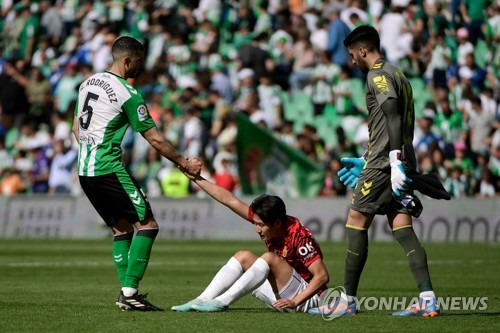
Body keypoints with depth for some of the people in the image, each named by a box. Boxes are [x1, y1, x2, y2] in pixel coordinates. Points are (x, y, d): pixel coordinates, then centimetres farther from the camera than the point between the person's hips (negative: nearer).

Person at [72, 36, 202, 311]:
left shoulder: (87, 83, 12)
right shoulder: (128, 94, -12)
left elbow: (76, 128, 20)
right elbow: (154, 138, -10)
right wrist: (183, 163, 1)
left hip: (84, 170, 9)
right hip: (109, 170, -9)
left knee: (121, 228, 15)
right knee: (147, 224, -6)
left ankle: (126, 293, 8)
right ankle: (129, 291, -13)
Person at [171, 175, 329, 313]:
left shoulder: (300, 237, -25)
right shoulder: (266, 221, -5)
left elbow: (322, 276, -27)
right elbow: (229, 199, -2)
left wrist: (294, 302, -32)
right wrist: (196, 178, -1)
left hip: (307, 298, -8)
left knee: (269, 258, -27)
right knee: (243, 256, 0)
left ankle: (222, 302, -27)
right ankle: (202, 300, -12)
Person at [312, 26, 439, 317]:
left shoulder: (378, 75, -7)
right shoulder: (398, 75, 22)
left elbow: (393, 117, -19)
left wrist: (395, 161, -26)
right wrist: (366, 162, 32)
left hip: (383, 163, -9)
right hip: (404, 162, 9)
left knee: (356, 224, -1)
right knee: (403, 230, 2)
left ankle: (348, 301, 2)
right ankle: (428, 300, -8)